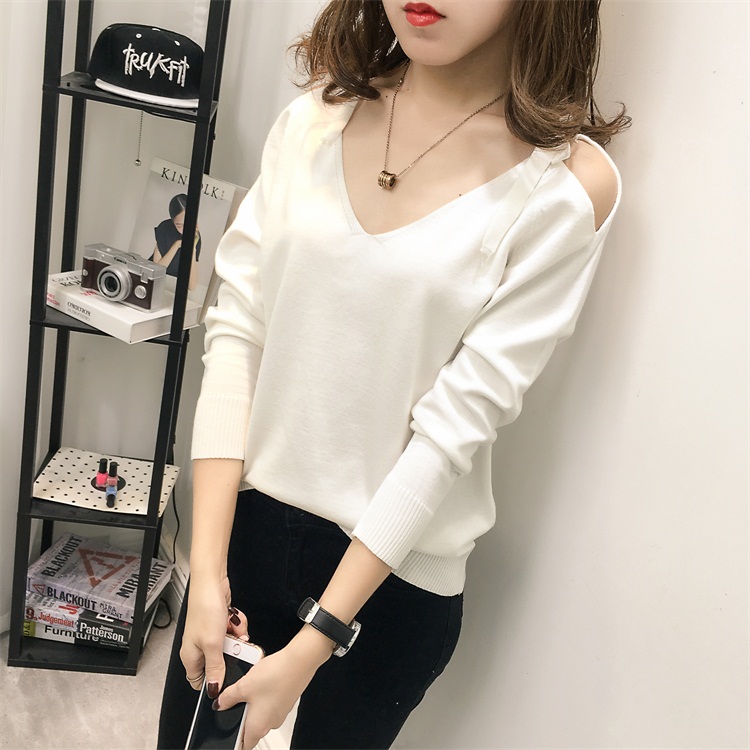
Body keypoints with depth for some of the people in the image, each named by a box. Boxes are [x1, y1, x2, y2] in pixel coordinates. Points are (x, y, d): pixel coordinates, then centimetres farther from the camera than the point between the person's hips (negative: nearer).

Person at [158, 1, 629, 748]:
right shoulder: (312, 121, -2)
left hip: (395, 574, -3)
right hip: (248, 518, 3)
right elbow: (236, 330, -6)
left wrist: (311, 646, -15)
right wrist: (206, 569, -11)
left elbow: (459, 421, -16)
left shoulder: (569, 184, -13)